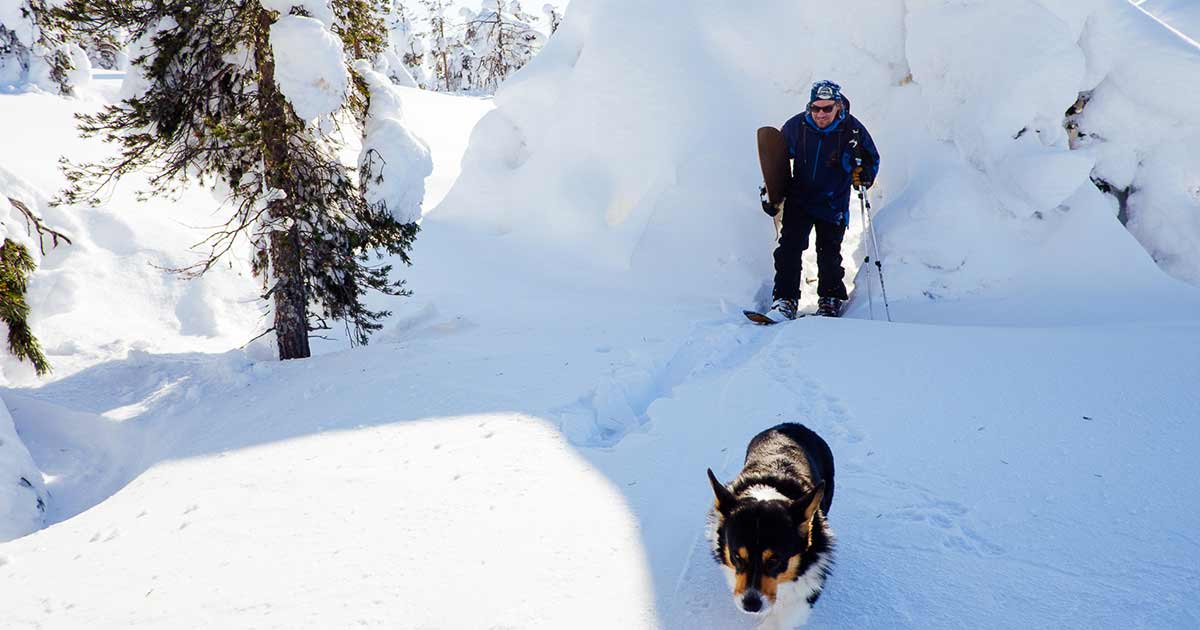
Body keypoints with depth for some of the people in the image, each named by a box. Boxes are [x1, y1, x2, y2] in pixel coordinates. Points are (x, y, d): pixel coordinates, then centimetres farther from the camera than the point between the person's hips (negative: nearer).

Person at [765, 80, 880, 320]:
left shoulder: (852, 130, -13)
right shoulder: (796, 126, -11)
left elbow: (872, 159, 2)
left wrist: (864, 174, -19)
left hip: (834, 204, -1)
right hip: (799, 200, 1)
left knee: (829, 253, 7)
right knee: (789, 248, -10)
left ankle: (830, 300, 26)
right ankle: (785, 301, -4)